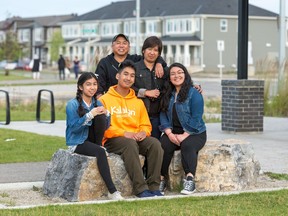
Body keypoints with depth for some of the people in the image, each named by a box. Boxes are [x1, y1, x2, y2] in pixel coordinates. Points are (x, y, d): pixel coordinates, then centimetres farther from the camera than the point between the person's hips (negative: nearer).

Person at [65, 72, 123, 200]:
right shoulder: (72, 105, -9)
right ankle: (112, 191, -37)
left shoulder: (97, 103, 6)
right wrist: (90, 115, -27)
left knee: (100, 117, -21)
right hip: (77, 143, -5)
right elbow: (74, 127, -19)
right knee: (100, 152, -34)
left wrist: (106, 114, -16)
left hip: (92, 140, 5)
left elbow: (105, 127, 4)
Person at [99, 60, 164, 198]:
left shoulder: (138, 102, 21)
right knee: (130, 144, -38)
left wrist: (143, 132, -6)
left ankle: (154, 187, -26)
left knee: (155, 143, -26)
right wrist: (123, 133, -18)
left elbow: (146, 125, 19)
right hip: (113, 140, -4)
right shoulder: (105, 99, 5)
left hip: (136, 138, 5)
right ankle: (141, 189, -39)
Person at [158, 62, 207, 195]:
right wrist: (169, 133, -11)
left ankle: (190, 179, -38)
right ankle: (162, 179, -23)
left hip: (194, 133, -4)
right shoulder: (168, 95, 14)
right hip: (173, 133, 4)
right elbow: (163, 115, 6)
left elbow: (196, 119, -11)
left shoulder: (194, 94, -4)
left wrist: (184, 136, -19)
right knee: (163, 145, -28)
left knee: (187, 145, -36)